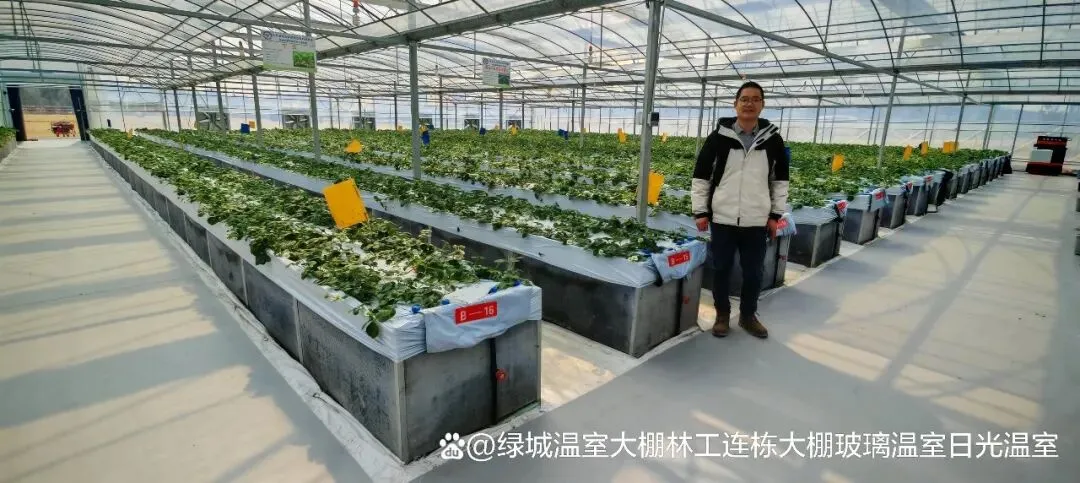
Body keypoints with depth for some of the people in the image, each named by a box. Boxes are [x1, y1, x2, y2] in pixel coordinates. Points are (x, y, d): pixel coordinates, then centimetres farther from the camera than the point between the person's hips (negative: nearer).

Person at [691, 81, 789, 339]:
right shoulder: (719, 136, -3)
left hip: (757, 221, 2)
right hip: (722, 219, -1)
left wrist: (776, 215, 5)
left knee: (754, 272, 11)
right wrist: (700, 212, -4)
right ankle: (722, 315, 26)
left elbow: (780, 179, 10)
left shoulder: (773, 139, 3)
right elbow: (701, 176, 0)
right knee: (721, 270, 8)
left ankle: (748, 315, 30)